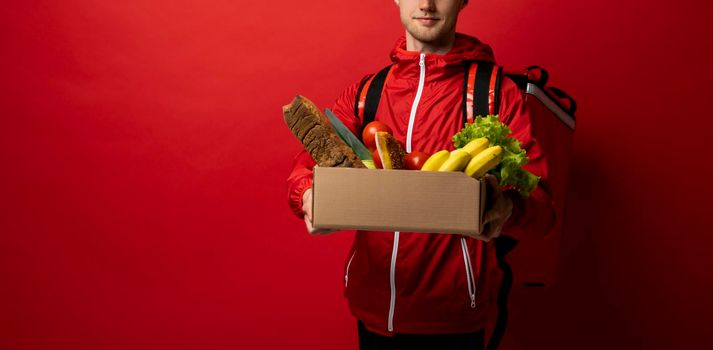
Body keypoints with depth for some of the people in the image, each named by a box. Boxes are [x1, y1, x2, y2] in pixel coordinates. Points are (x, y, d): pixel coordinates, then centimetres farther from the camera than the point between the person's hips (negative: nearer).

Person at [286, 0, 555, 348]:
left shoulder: (498, 93, -6)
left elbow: (539, 204, -10)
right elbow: (308, 166, -2)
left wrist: (505, 208, -33)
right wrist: (309, 196, -25)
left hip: (455, 314, -2)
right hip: (372, 306, 3)